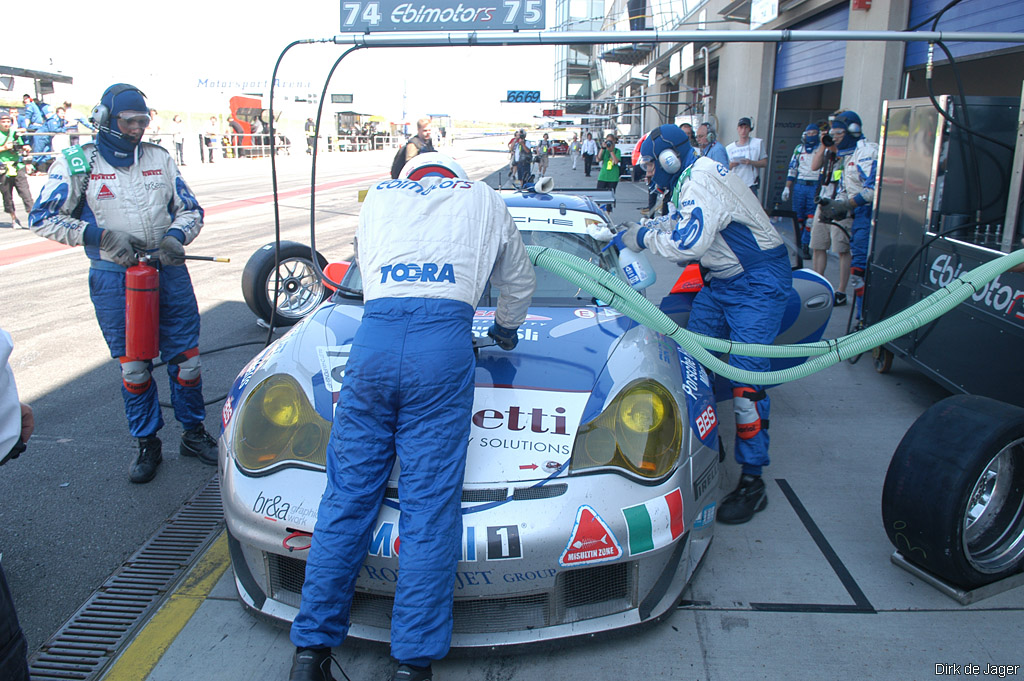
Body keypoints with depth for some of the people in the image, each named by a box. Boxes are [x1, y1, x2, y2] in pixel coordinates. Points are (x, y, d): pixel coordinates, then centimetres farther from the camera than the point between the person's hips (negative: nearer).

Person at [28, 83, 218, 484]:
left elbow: (191, 209, 14)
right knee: (133, 366, 5)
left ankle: (194, 434, 23)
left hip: (168, 271, 2)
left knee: (185, 357, 6)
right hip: (114, 278, -2)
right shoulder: (77, 162, 0)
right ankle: (147, 445, 20)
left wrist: (176, 235, -8)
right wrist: (99, 235, -14)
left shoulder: (159, 158, 9)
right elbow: (42, 218, -2)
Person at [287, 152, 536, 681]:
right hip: (445, 343, -1)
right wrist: (506, 327, 54)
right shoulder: (483, 200, 28)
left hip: (374, 336, 2)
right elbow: (520, 281, 37)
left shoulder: (379, 197, 30)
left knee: (348, 495, 6)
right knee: (431, 505, -1)